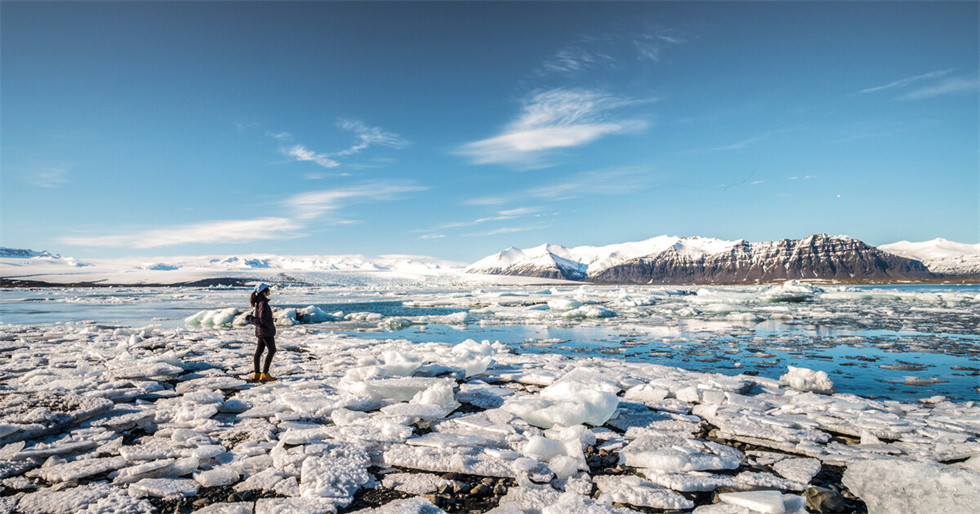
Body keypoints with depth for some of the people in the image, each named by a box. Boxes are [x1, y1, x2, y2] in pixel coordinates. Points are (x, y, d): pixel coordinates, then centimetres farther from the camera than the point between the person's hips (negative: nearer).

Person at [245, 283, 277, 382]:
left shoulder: (259, 302, 11)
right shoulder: (263, 303, -19)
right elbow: (263, 319, -23)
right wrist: (271, 326, -12)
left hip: (260, 330, 10)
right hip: (266, 330, -10)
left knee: (259, 350, 13)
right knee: (272, 350, -5)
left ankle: (257, 373, 21)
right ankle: (264, 374, -5)